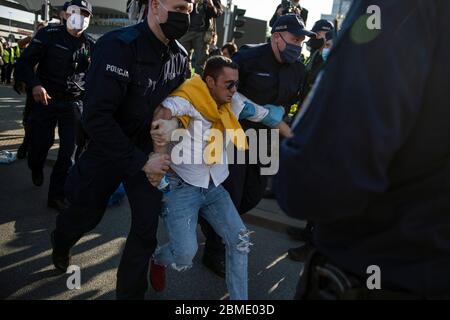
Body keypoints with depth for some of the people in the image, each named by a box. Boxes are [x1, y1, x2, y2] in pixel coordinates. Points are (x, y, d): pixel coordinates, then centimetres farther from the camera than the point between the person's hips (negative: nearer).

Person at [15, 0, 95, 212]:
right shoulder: (49, 35, -3)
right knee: (41, 142, 8)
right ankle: (36, 169, 44)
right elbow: (25, 62, -7)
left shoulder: (90, 45, 6)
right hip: (45, 99, -2)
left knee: (69, 149, -4)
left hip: (73, 103, 2)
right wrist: (34, 84, -26)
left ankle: (56, 195, 6)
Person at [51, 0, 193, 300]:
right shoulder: (119, 45, -24)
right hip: (108, 149, -3)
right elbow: (96, 117, -29)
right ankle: (61, 245, 54)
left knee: (147, 228, 2)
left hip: (149, 152, 4)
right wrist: (140, 161, -28)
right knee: (86, 214, 18)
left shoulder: (180, 56, -5)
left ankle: (130, 292, 25)